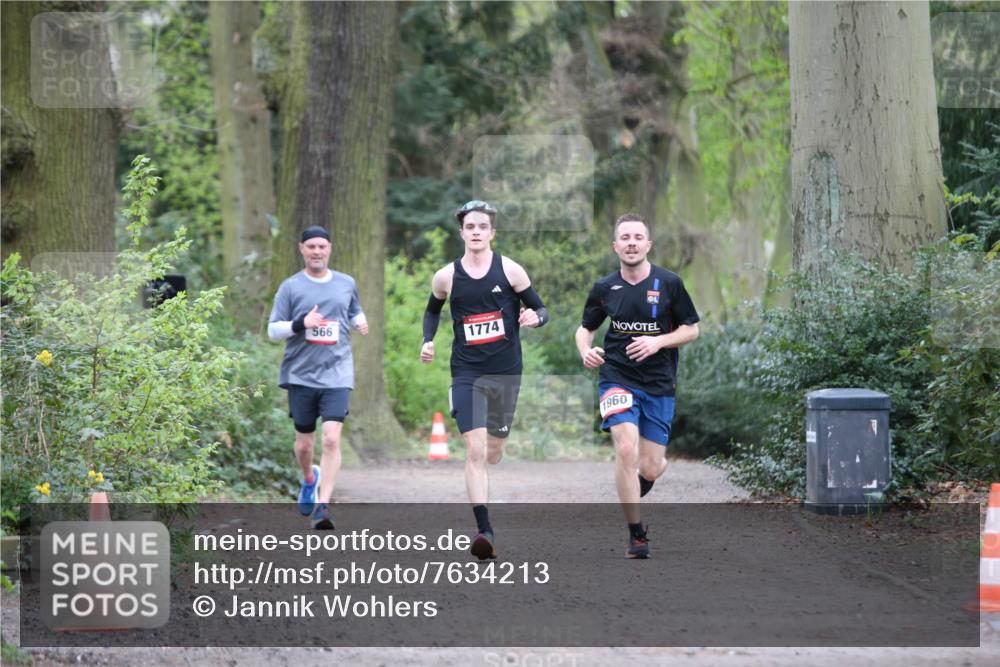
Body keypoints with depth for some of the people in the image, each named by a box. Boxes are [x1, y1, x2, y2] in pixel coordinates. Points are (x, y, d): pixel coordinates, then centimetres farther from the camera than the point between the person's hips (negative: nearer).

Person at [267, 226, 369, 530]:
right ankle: (309, 479, 44)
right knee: (304, 443, 10)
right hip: (300, 375, 0)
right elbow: (273, 330, 0)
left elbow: (355, 311, 27)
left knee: (332, 438, -16)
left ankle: (323, 505, -16)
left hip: (337, 375, 0)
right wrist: (301, 324, -18)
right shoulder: (291, 287, 2)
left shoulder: (346, 284, 9)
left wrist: (360, 322, 3)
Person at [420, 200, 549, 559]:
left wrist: (536, 317, -19)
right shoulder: (446, 277, 1)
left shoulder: (509, 270, -2)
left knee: (493, 452, 11)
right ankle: (484, 530, -21)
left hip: (506, 371, 1)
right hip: (466, 372, -1)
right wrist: (427, 341, 4)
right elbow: (432, 310, 21)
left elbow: (540, 308, 4)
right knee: (475, 449, -15)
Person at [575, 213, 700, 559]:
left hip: (660, 384, 0)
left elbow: (691, 329, 4)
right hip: (617, 378, 0)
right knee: (626, 450, -22)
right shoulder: (604, 288, 1)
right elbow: (585, 328, 14)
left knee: (650, 469, 0)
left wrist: (658, 341, -13)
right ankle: (636, 534, -10)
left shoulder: (669, 283, -2)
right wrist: (586, 351, -8)